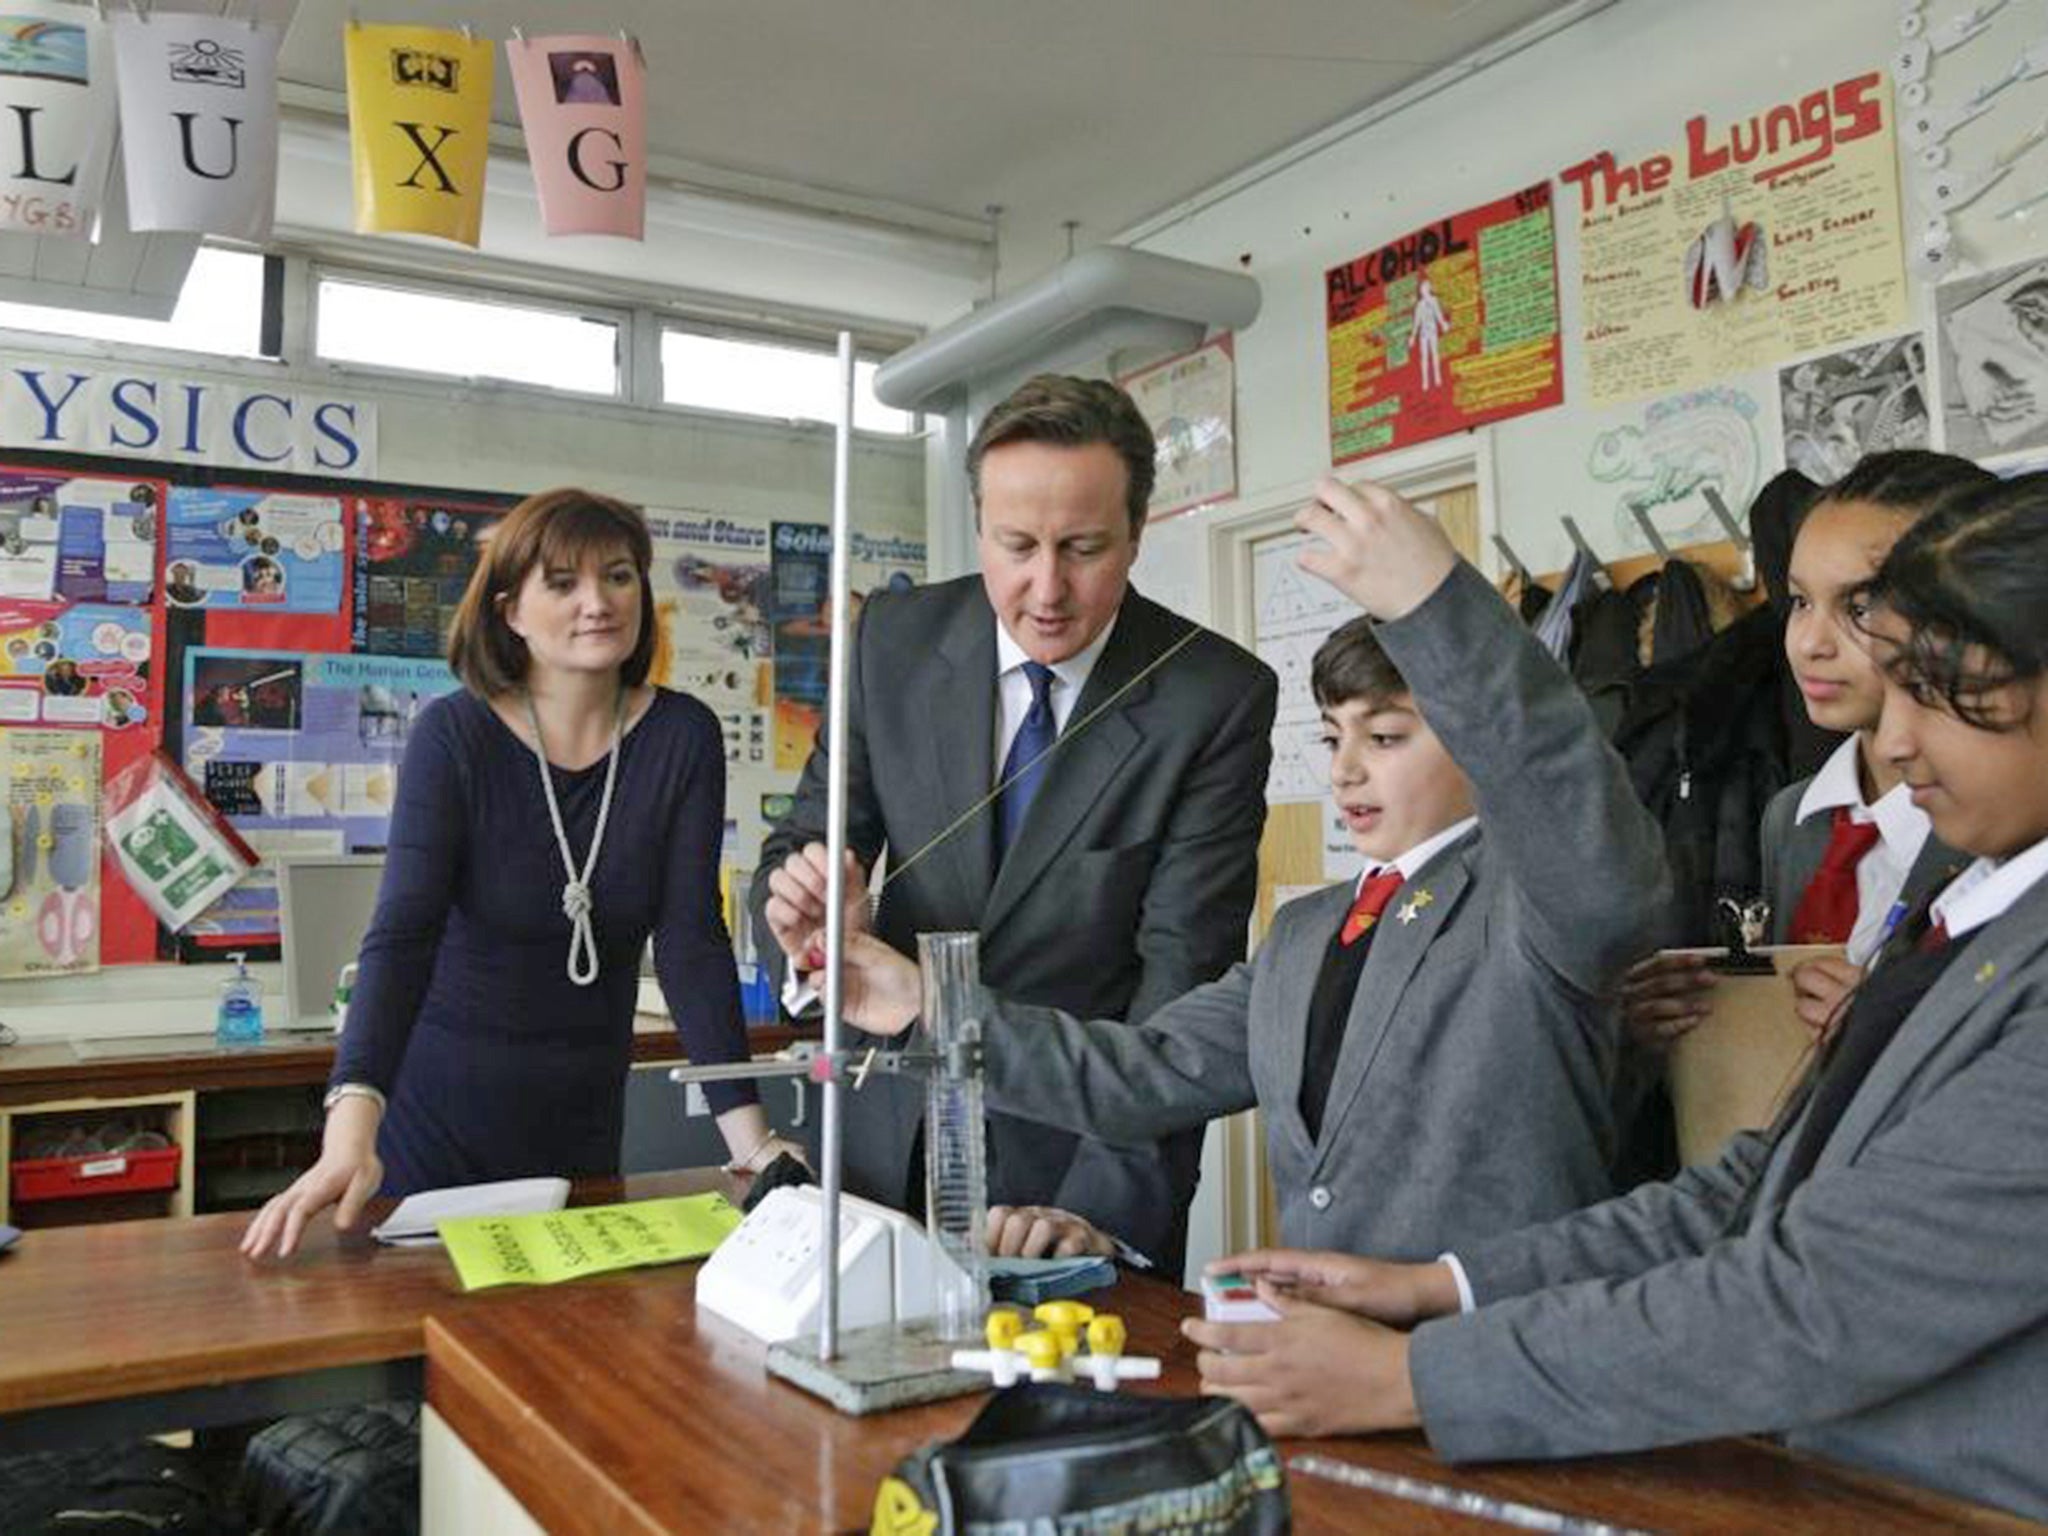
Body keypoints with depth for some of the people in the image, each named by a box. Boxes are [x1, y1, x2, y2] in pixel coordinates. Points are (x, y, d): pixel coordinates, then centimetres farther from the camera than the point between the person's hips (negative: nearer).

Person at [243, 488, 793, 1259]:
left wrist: (750, 1137, -21)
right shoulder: (454, 734, -14)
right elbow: (402, 931, -23)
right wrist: (351, 1130, -37)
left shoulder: (682, 737, -8)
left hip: (585, 1111, 2)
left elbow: (691, 938, -12)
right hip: (441, 1107, -2)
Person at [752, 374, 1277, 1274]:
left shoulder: (1219, 697, -15)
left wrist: (1104, 1202, -28)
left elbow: (1185, 974, -19)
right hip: (892, 1130, 3)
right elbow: (800, 847, -3)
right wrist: (800, 913, -26)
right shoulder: (896, 637, -6)